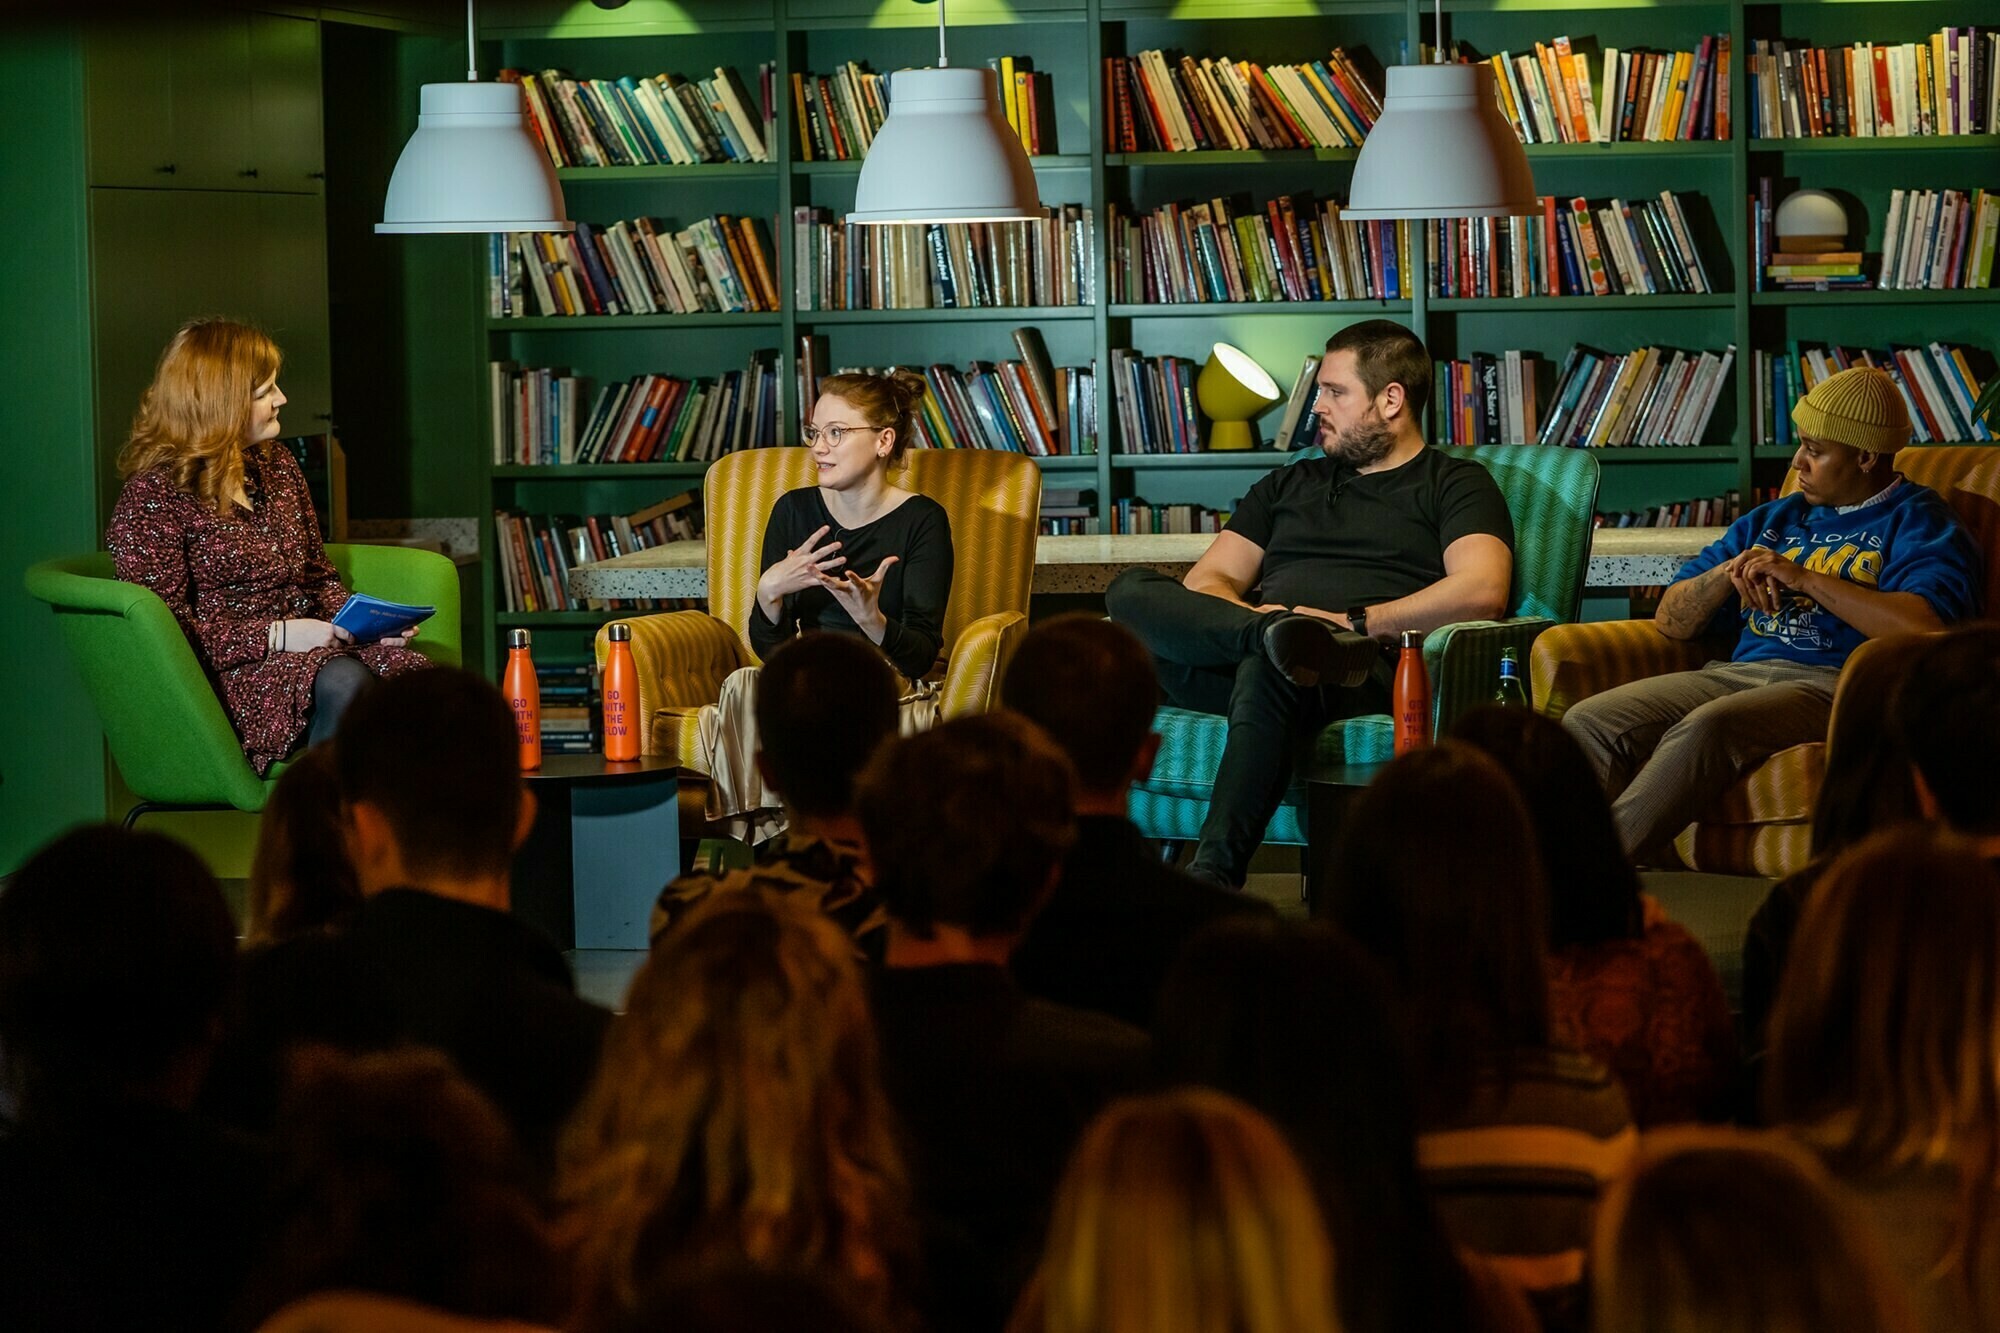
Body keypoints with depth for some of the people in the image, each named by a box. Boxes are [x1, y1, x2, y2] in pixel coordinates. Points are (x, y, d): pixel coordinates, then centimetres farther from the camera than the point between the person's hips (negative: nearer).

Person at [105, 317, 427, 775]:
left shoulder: (276, 464, 19)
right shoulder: (153, 493, -4)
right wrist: (275, 635, -17)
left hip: (309, 649, 7)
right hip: (230, 671, -7)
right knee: (342, 681, -37)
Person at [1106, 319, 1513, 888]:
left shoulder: (1455, 484, 16)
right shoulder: (1289, 484, 33)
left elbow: (1481, 591, -4)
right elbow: (1206, 581, 23)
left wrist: (1357, 622, -13)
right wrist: (1251, 618, -3)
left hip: (1375, 673, -5)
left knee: (1265, 670, -41)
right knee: (1131, 592, -22)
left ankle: (1212, 878, -52)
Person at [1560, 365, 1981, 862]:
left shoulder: (1919, 523, 6)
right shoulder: (1775, 519, 27)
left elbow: (1924, 629, -16)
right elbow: (1671, 621, 26)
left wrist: (1805, 578, -10)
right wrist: (1729, 572, 4)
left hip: (1834, 686, -7)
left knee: (1708, 726, -38)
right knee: (1588, 724, -17)